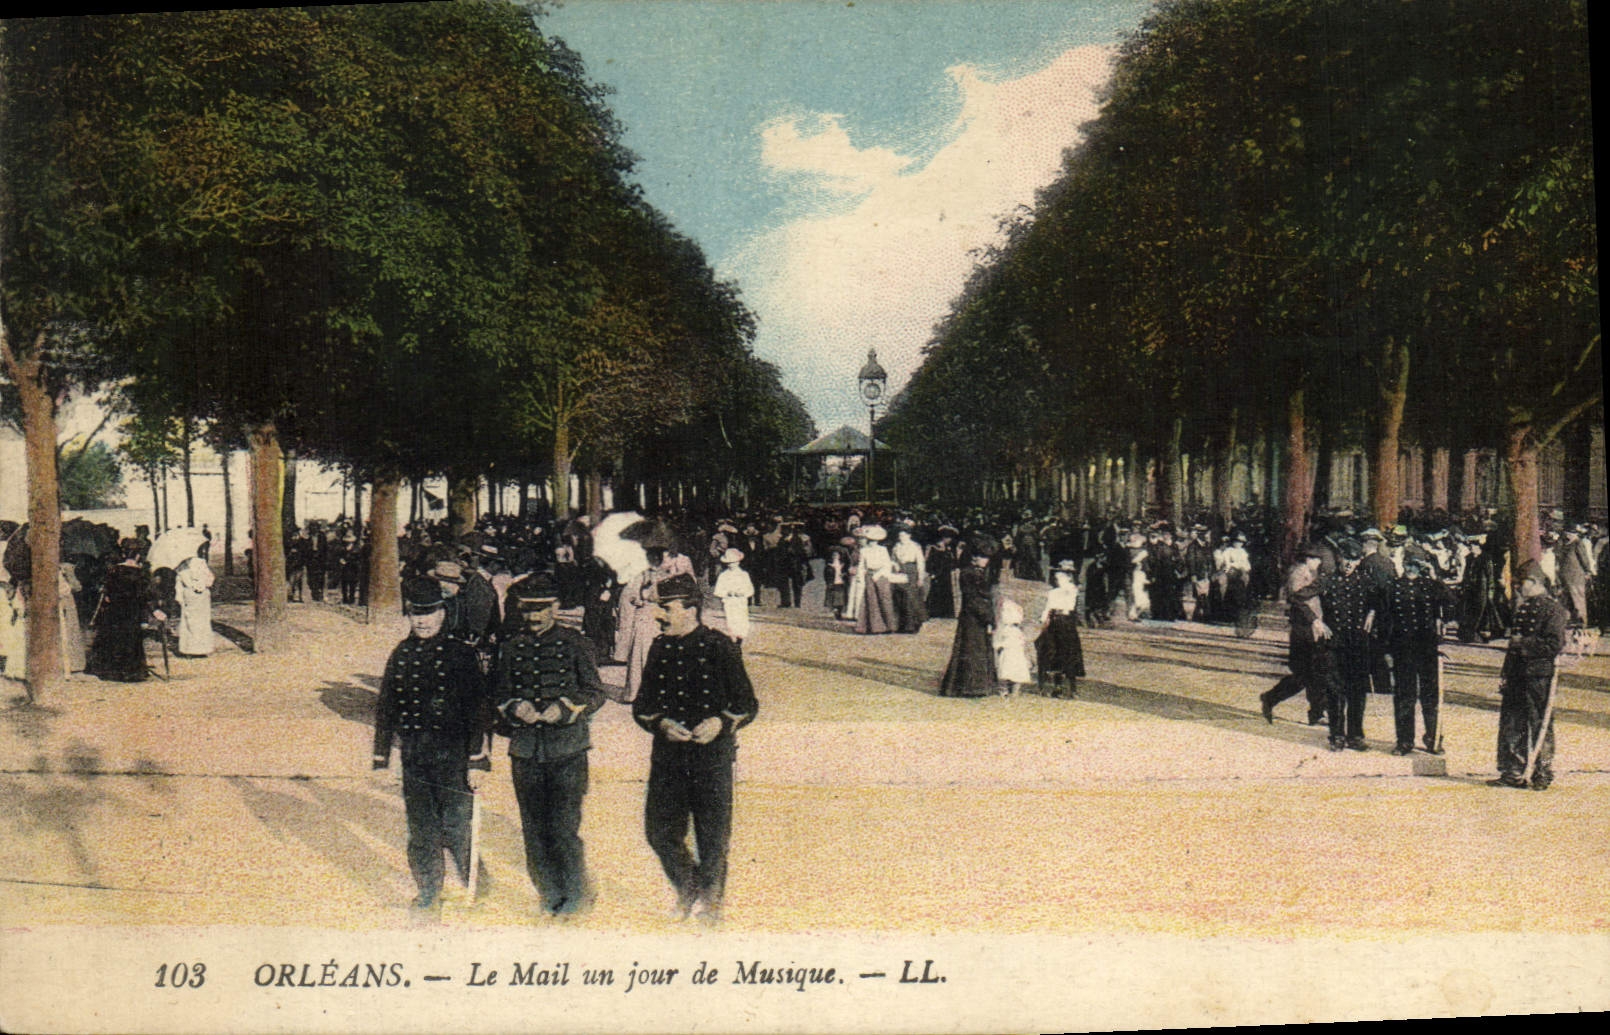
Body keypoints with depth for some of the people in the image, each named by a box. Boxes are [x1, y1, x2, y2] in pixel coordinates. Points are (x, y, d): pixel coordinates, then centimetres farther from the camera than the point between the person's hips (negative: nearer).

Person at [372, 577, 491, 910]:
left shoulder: (460, 653, -5)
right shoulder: (401, 654, 7)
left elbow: (477, 710, -6)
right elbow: (386, 708, 12)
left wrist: (476, 761, -10)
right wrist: (381, 758, 10)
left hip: (452, 753, -4)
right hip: (413, 754, 4)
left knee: (456, 826, -2)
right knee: (420, 827, 10)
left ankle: (474, 883, 19)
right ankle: (428, 890, 25)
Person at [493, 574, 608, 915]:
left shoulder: (575, 644, 1)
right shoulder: (511, 648, 11)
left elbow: (595, 693, 1)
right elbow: (499, 695, 13)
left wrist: (564, 707, -16)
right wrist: (516, 707, -9)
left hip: (568, 748, -3)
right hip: (525, 749, 4)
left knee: (563, 826, -6)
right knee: (534, 828, 7)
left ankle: (577, 893, 11)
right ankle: (549, 893, 22)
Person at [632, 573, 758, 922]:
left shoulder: (719, 647, -6)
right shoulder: (659, 648, 7)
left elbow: (747, 704, -2)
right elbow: (641, 705, 10)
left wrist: (721, 722, -21)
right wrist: (661, 723, -11)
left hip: (713, 753, -4)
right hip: (668, 753, 4)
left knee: (713, 834, 4)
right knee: (659, 830, 5)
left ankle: (710, 899, 26)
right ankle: (688, 888, 30)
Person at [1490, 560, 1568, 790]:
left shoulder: (1553, 609, -8)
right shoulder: (1522, 608, 16)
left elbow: (1555, 644, -16)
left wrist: (1524, 644, -16)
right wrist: (1506, 675, 17)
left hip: (1539, 675, -8)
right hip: (1517, 675, 8)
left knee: (1540, 726, 0)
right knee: (1511, 724, 8)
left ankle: (1543, 775, 10)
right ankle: (1512, 773, 15)